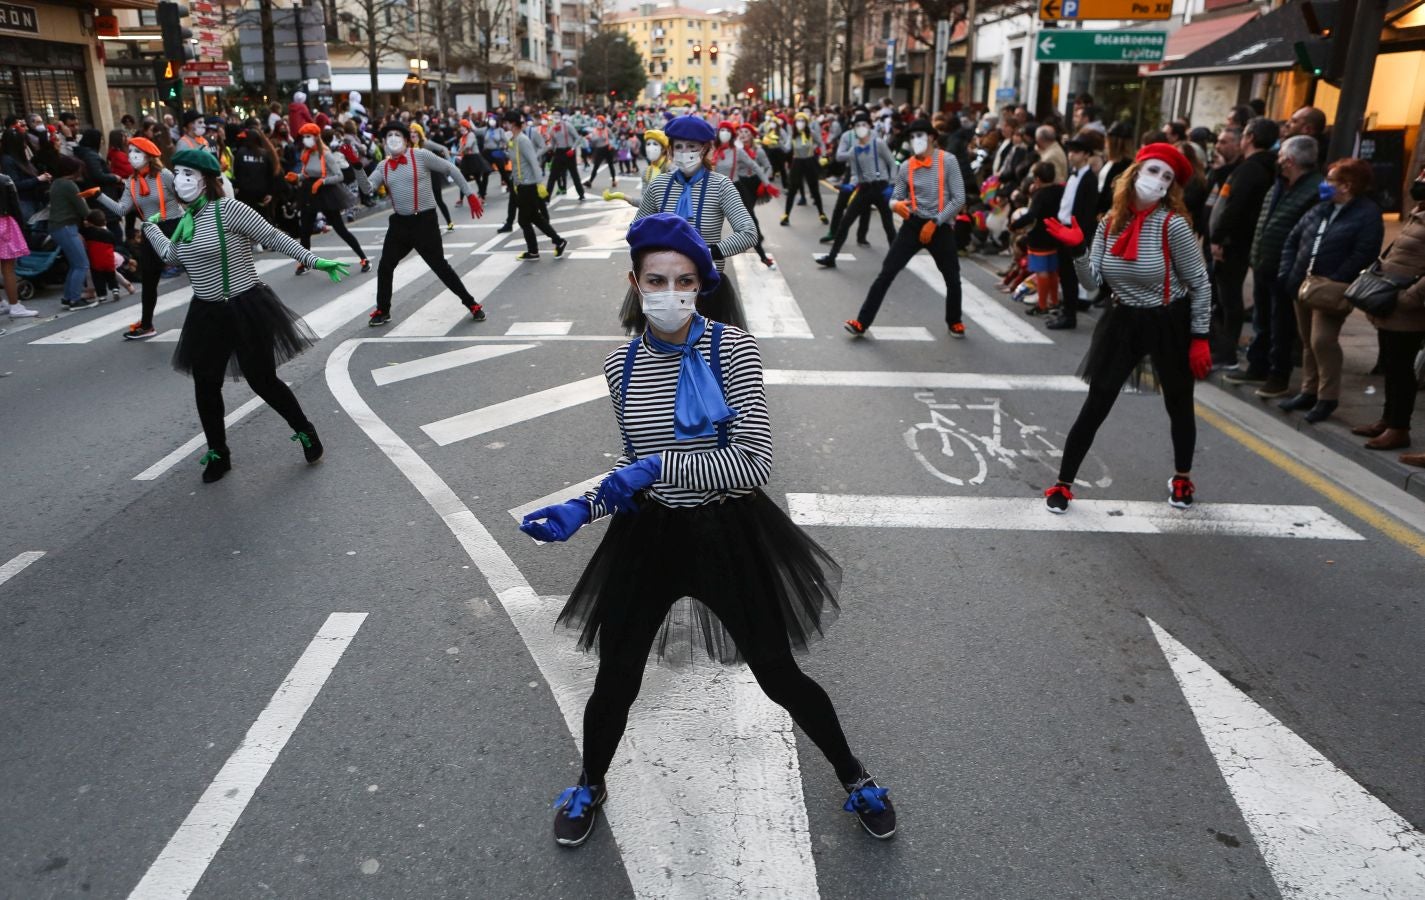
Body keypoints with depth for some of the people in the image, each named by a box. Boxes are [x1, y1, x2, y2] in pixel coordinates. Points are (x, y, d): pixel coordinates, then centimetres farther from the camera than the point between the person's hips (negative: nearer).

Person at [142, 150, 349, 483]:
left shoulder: (229, 209, -13)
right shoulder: (186, 220, 8)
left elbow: (275, 238, -15)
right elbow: (170, 255, 28)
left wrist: (315, 260, -20)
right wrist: (148, 225, 32)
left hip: (246, 309, -6)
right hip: (207, 314, 7)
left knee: (262, 381, -1)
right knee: (205, 386, 8)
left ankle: (304, 431, 23)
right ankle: (217, 454, 24)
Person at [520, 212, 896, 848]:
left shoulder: (732, 349, -14)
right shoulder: (621, 364, 0)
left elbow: (753, 464, -21)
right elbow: (638, 470, 10)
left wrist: (656, 467, -24)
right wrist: (583, 509, -5)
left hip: (730, 532, -3)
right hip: (648, 535, 3)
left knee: (779, 675, 9)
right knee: (615, 681, 11)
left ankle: (853, 779, 38)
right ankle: (589, 787, 44)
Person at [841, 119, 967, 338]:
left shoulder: (948, 161, -7)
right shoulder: (906, 167, 2)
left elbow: (959, 199, -9)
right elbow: (896, 197, 5)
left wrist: (935, 222, -15)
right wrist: (896, 205, -20)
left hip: (941, 227, -2)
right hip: (913, 225, 2)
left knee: (952, 278, 8)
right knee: (886, 273, -7)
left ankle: (954, 322, 34)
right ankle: (862, 322, -4)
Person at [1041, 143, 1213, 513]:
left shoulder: (1173, 224, -17)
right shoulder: (1110, 222, -5)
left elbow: (1200, 284, -11)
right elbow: (1094, 280, -6)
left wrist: (1199, 338, -10)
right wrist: (1078, 249, -23)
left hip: (1169, 324, -2)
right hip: (1123, 322, 3)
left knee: (1179, 405, 15)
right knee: (1095, 406, 2)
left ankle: (1182, 478, 38)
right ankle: (1063, 483, 12)